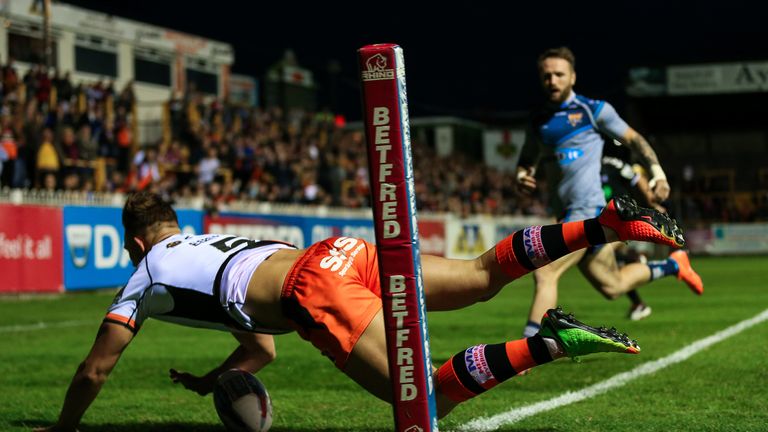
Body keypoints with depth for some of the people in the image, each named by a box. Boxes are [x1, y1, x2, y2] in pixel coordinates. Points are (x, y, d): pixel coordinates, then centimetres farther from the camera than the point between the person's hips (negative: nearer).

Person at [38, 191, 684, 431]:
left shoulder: (147, 277, 23)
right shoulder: (213, 241, 41)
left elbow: (95, 370, 25)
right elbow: (262, 349, 48)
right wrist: (213, 379, 51)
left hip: (315, 291, -7)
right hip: (343, 251, 7)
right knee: (483, 275, 3)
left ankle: (546, 344, -31)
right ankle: (607, 221, -11)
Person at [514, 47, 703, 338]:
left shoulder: (593, 110, -1)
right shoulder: (539, 121, 15)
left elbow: (633, 139, 6)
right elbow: (527, 161, 25)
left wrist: (657, 172, -5)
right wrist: (521, 179, 2)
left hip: (588, 208, -7)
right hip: (568, 214, 7)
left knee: (545, 274, -18)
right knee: (612, 286, 16)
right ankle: (673, 265, 37)